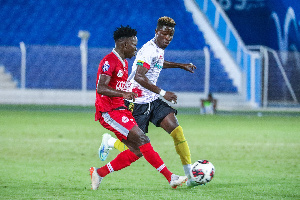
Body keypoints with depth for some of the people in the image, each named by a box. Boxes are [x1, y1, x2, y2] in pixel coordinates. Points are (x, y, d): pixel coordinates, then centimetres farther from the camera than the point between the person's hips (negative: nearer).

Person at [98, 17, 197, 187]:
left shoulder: (159, 49, 10)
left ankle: (190, 174, -8)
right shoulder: (149, 50, -20)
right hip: (138, 102, -8)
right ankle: (110, 142, 29)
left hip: (153, 100, 8)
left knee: (177, 131, -10)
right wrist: (162, 93, -30)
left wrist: (181, 65, 33)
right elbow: (139, 77, -32)